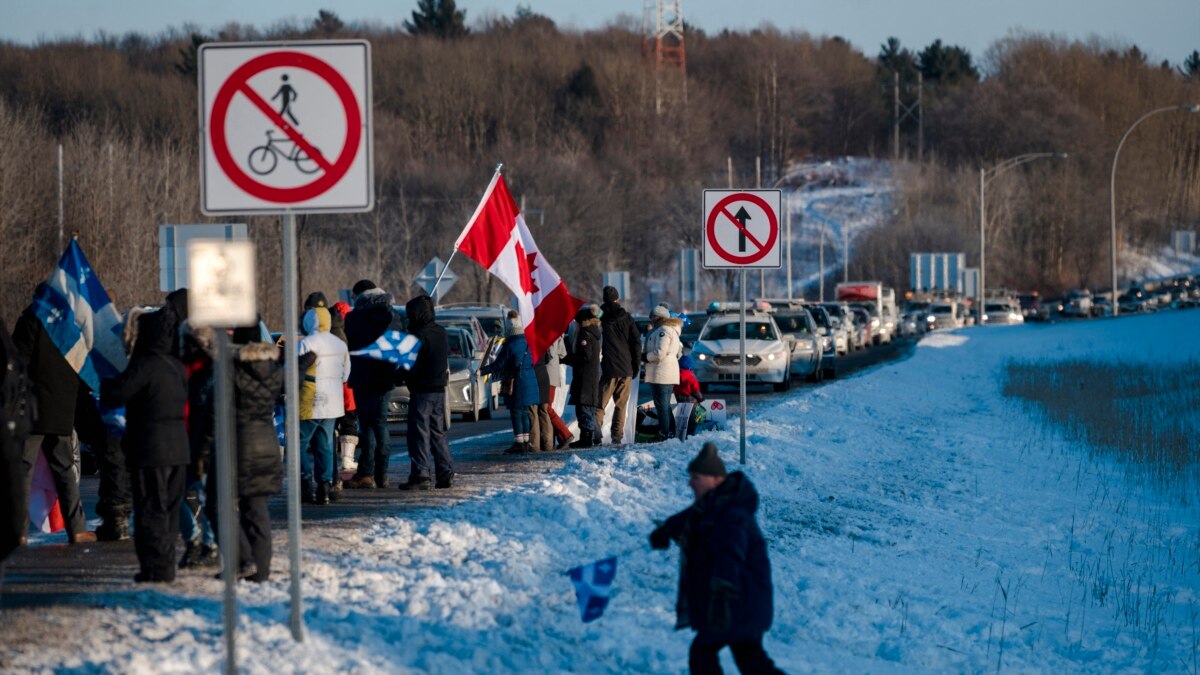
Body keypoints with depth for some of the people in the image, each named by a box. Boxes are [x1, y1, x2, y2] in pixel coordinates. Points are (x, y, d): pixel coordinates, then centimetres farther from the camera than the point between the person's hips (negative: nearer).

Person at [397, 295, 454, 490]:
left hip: (422, 391, -8)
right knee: (437, 432, 13)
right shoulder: (441, 333, 10)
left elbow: (410, 366, -15)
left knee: (419, 433, -5)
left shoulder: (419, 335, -16)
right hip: (439, 389, 8)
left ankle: (421, 474, -9)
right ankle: (445, 474, 12)